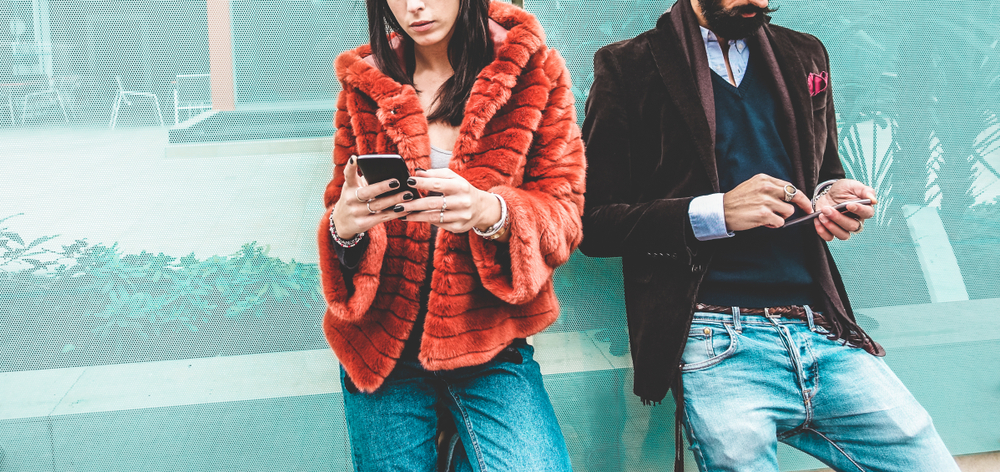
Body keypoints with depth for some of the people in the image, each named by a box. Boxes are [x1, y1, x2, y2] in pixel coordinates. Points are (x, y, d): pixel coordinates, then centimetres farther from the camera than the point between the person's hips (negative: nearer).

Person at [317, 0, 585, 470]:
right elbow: (339, 211, 9)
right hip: (381, 343, 2)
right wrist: (343, 225, -15)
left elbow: (563, 210, -4)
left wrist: (491, 212, -25)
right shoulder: (365, 84, 5)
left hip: (487, 339, -1)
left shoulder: (533, 70, 1)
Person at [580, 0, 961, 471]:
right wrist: (716, 212, -13)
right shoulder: (628, 66, 2)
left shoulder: (805, 56, 18)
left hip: (824, 331, 5)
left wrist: (831, 199, 5)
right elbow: (594, 223, -2)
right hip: (718, 339, -4)